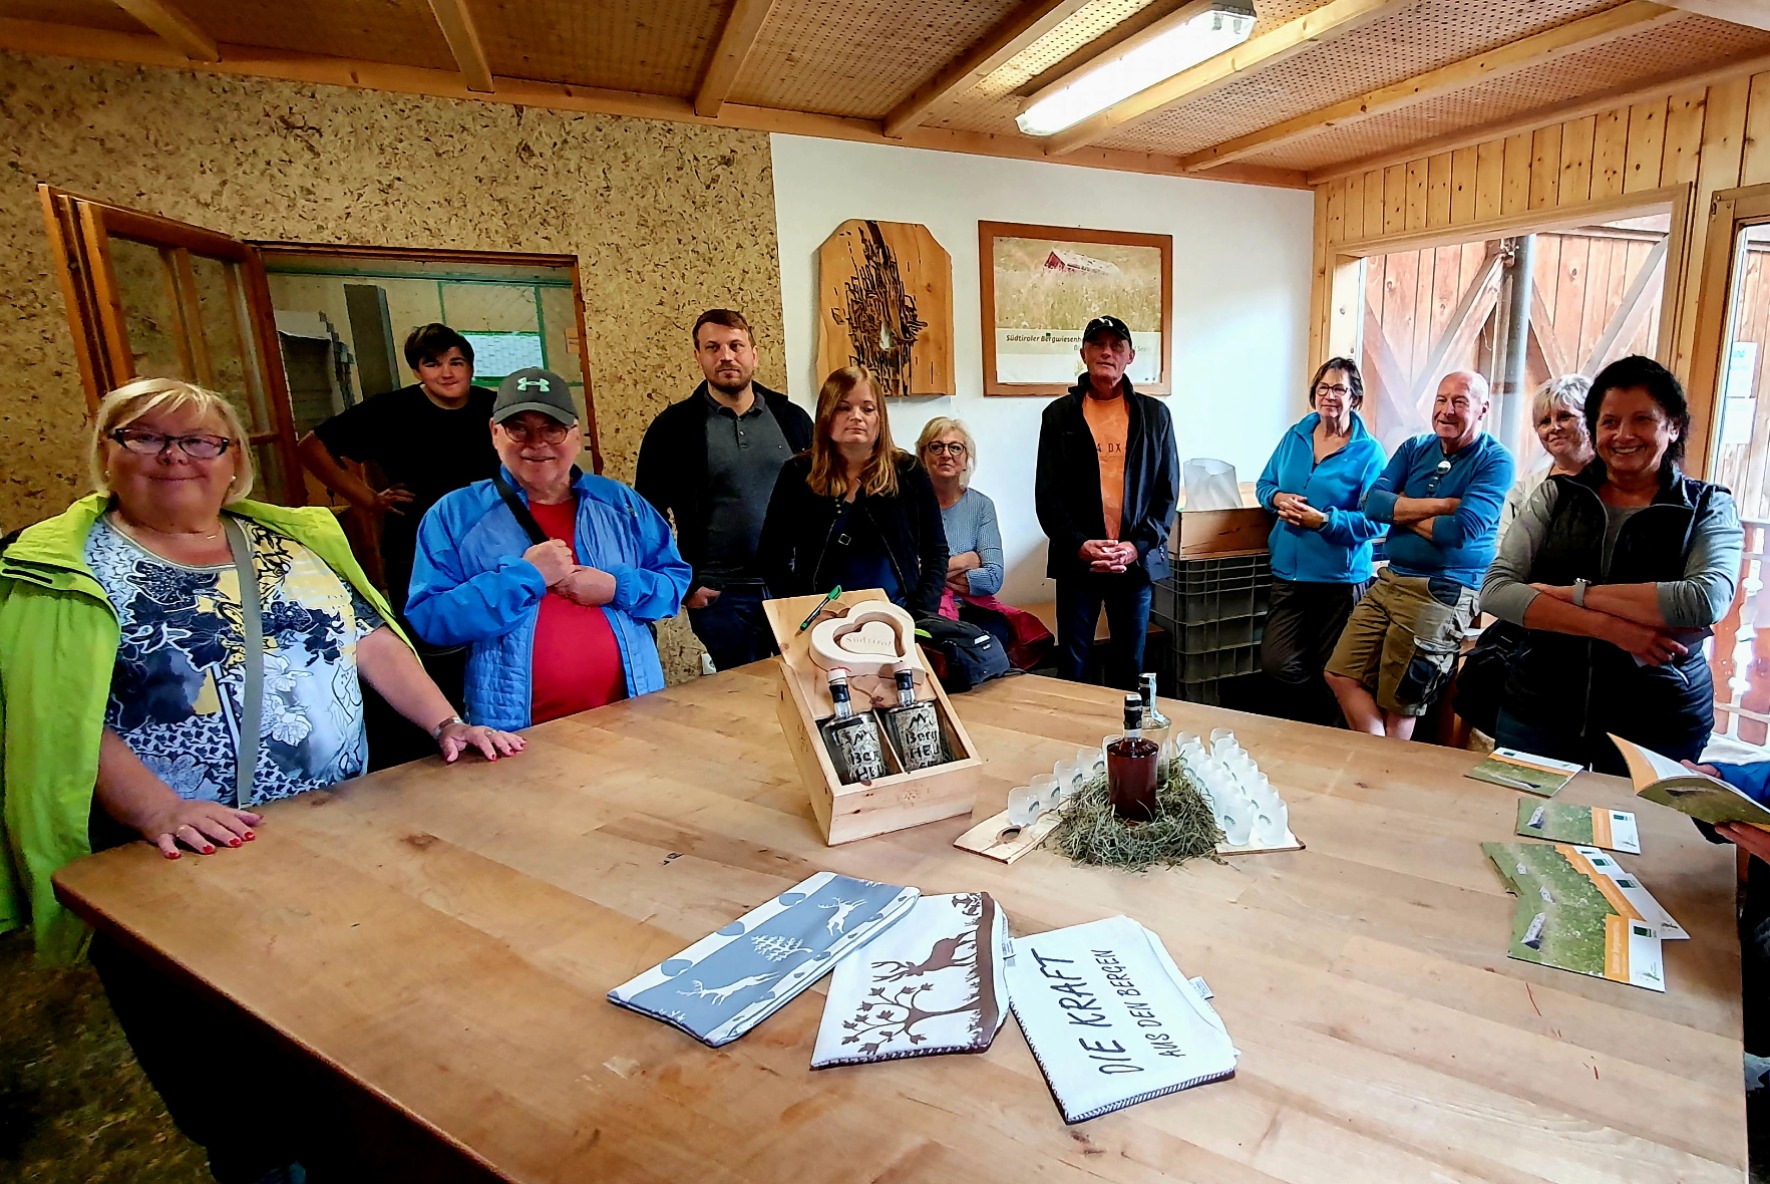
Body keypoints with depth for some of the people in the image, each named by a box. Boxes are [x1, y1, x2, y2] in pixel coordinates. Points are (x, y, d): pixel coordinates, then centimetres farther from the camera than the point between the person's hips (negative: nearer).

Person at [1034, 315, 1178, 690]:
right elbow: (1047, 493, -1)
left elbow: (1168, 491, 4)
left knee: (1130, 666, 13)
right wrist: (1079, 545, -14)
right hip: (1076, 560, -1)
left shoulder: (1155, 414, 6)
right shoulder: (1059, 414, 3)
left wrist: (1138, 546, -9)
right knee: (1072, 667, 8)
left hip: (1137, 561, 1)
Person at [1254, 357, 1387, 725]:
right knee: (1275, 663, -3)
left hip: (1341, 578, -4)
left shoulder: (1369, 452, -6)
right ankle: (1304, 724, 23)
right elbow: (1264, 484, 15)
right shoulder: (1295, 436, 8)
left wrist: (1323, 521, -23)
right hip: (1290, 571, 4)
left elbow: (1375, 519, -12)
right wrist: (1278, 498, -7)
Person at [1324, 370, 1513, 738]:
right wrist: (1440, 505, -15)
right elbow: (1373, 503, -5)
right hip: (1390, 581, 6)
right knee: (1341, 675, 3)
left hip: (1442, 593, -6)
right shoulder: (1415, 448, 9)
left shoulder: (1495, 460, -7)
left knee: (1400, 705, 3)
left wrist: (1402, 511, -6)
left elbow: (1460, 531, -21)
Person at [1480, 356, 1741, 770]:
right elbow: (1496, 590, -12)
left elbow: (1707, 601, -19)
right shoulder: (1556, 496, 2)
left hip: (1658, 724, 0)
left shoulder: (1709, 508, 1)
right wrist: (1610, 628, -20)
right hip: (1539, 711, 1)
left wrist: (1576, 593, -17)